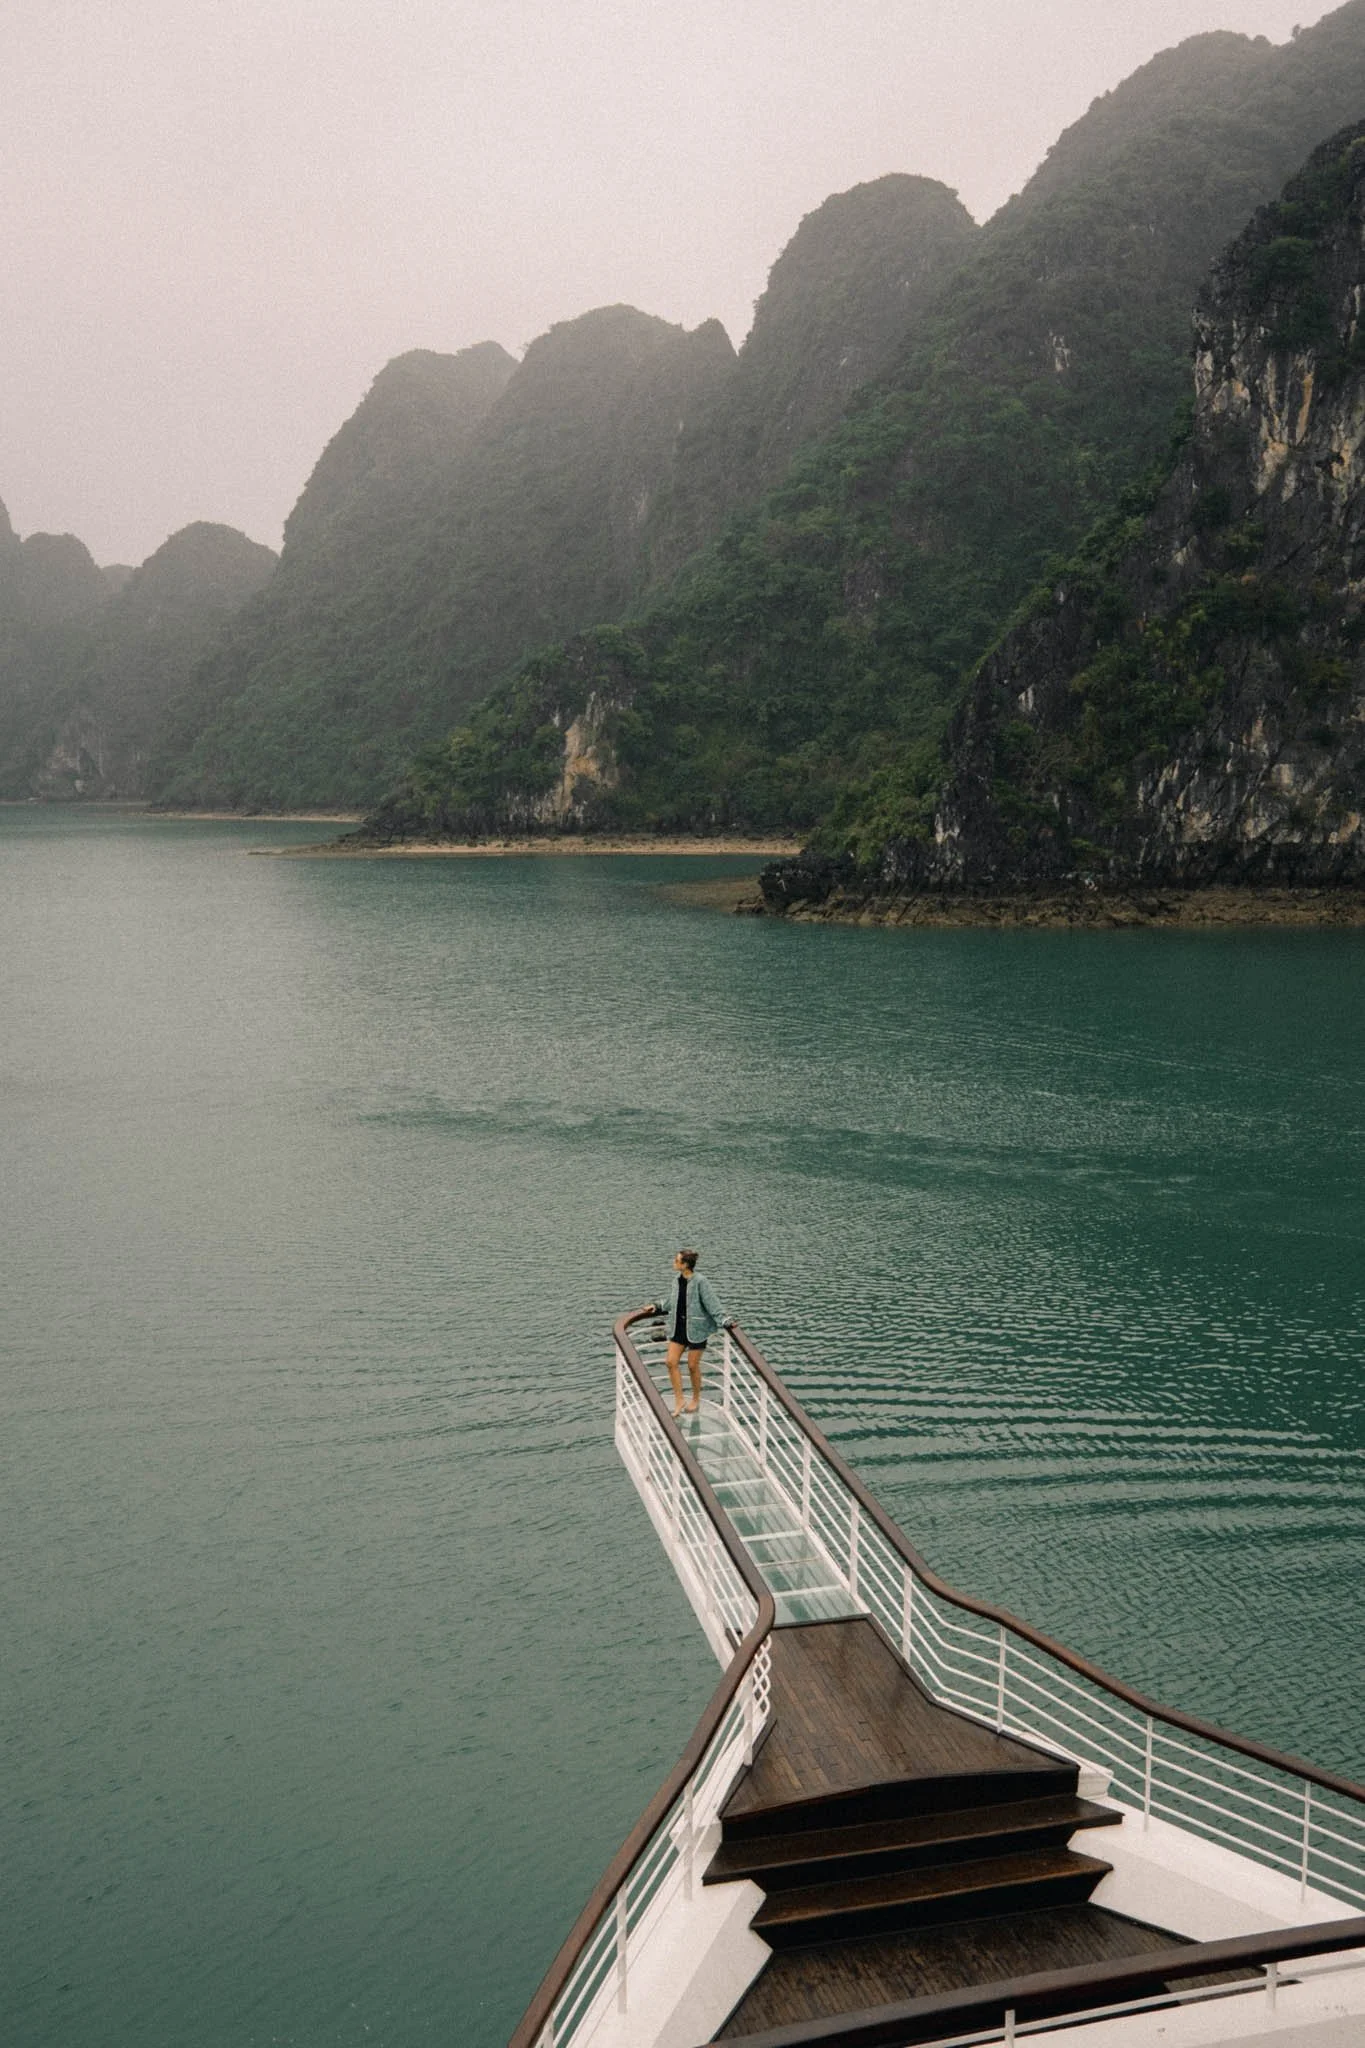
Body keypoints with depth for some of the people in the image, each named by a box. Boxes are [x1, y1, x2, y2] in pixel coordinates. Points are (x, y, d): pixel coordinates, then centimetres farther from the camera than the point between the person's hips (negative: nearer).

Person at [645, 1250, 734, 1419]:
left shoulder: (700, 1282, -18)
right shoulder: (677, 1280, 4)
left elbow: (712, 1304, -18)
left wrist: (725, 1321, -25)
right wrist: (657, 1306, 19)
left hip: (696, 1328, -6)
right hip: (678, 1327, 6)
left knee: (693, 1366, 5)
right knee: (671, 1362, -1)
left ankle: (696, 1400, 25)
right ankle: (679, 1400, 10)